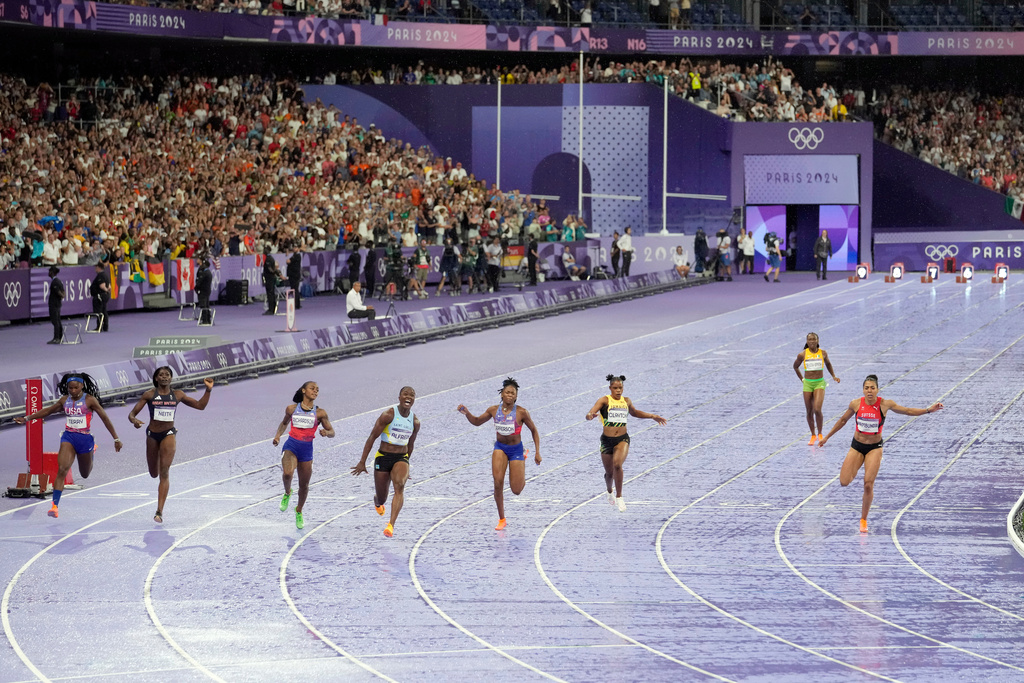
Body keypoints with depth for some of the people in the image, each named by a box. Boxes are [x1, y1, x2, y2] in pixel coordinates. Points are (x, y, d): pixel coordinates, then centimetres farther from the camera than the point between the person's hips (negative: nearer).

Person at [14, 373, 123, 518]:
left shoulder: (89, 400, -7)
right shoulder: (64, 400, 4)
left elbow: (105, 418, -4)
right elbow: (48, 411, 19)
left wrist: (116, 438, -4)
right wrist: (27, 418, 19)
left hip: (85, 438, -2)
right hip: (68, 437, 2)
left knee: (85, 474, 17)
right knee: (62, 469, -19)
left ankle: (92, 452, 54)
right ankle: (55, 505, -22)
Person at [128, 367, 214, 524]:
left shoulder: (177, 395, 2)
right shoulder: (149, 394, -3)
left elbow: (200, 405, 9)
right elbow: (132, 414, -5)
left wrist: (208, 390, -5)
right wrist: (134, 420, -28)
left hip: (169, 434, -1)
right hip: (153, 434, 1)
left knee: (164, 472, -13)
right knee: (154, 474, 13)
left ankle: (160, 511, -16)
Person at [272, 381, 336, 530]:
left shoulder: (320, 413, -1)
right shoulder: (292, 409, 2)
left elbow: (332, 433, 3)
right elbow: (284, 423, 21)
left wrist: (326, 432, -20)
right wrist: (278, 435, 3)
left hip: (307, 450, 1)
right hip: (291, 446, -1)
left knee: (304, 485, 9)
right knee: (287, 473, -29)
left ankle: (299, 511, 36)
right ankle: (287, 493, 4)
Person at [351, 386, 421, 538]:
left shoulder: (415, 422, 3)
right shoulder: (388, 415, -11)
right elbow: (372, 437, -9)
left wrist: (405, 466, 27)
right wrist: (362, 462, -11)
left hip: (401, 458, 2)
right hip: (383, 457, -2)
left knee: (399, 485, -29)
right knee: (381, 499, 7)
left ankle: (391, 525, -35)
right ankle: (377, 501, 49)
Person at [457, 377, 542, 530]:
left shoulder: (521, 412, -18)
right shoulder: (494, 410, -8)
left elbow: (534, 430, -5)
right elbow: (477, 422, 7)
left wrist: (537, 453, -7)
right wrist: (467, 413, -13)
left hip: (516, 450, -2)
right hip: (500, 448, 2)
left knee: (516, 490, 1)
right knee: (498, 481, -20)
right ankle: (501, 519, -4)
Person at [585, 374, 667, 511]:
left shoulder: (626, 401, 7)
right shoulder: (605, 400, -5)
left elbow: (634, 412, 29)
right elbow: (591, 413, -19)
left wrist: (653, 416, 29)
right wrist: (590, 415, -44)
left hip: (622, 439, 1)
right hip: (607, 440, -1)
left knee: (617, 464, -27)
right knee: (609, 473, 11)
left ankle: (619, 497, -16)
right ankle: (610, 493, 45)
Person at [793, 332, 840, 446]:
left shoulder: (823, 353, 0)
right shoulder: (802, 354, -2)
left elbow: (828, 364, 21)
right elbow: (795, 366, 16)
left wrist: (833, 376, 15)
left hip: (820, 383, -1)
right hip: (807, 384, 1)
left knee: (817, 410, -17)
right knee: (809, 412, 6)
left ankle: (820, 434, 2)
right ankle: (813, 435, 22)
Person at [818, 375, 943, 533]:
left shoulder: (885, 404, -12)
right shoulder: (856, 404, -8)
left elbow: (908, 411, -1)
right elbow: (843, 420, 8)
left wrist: (928, 410, -12)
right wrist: (827, 437, 15)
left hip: (874, 448, -1)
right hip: (857, 446, 1)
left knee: (868, 485, -11)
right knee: (844, 483, -10)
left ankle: (863, 520, 7)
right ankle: (853, 471, 29)